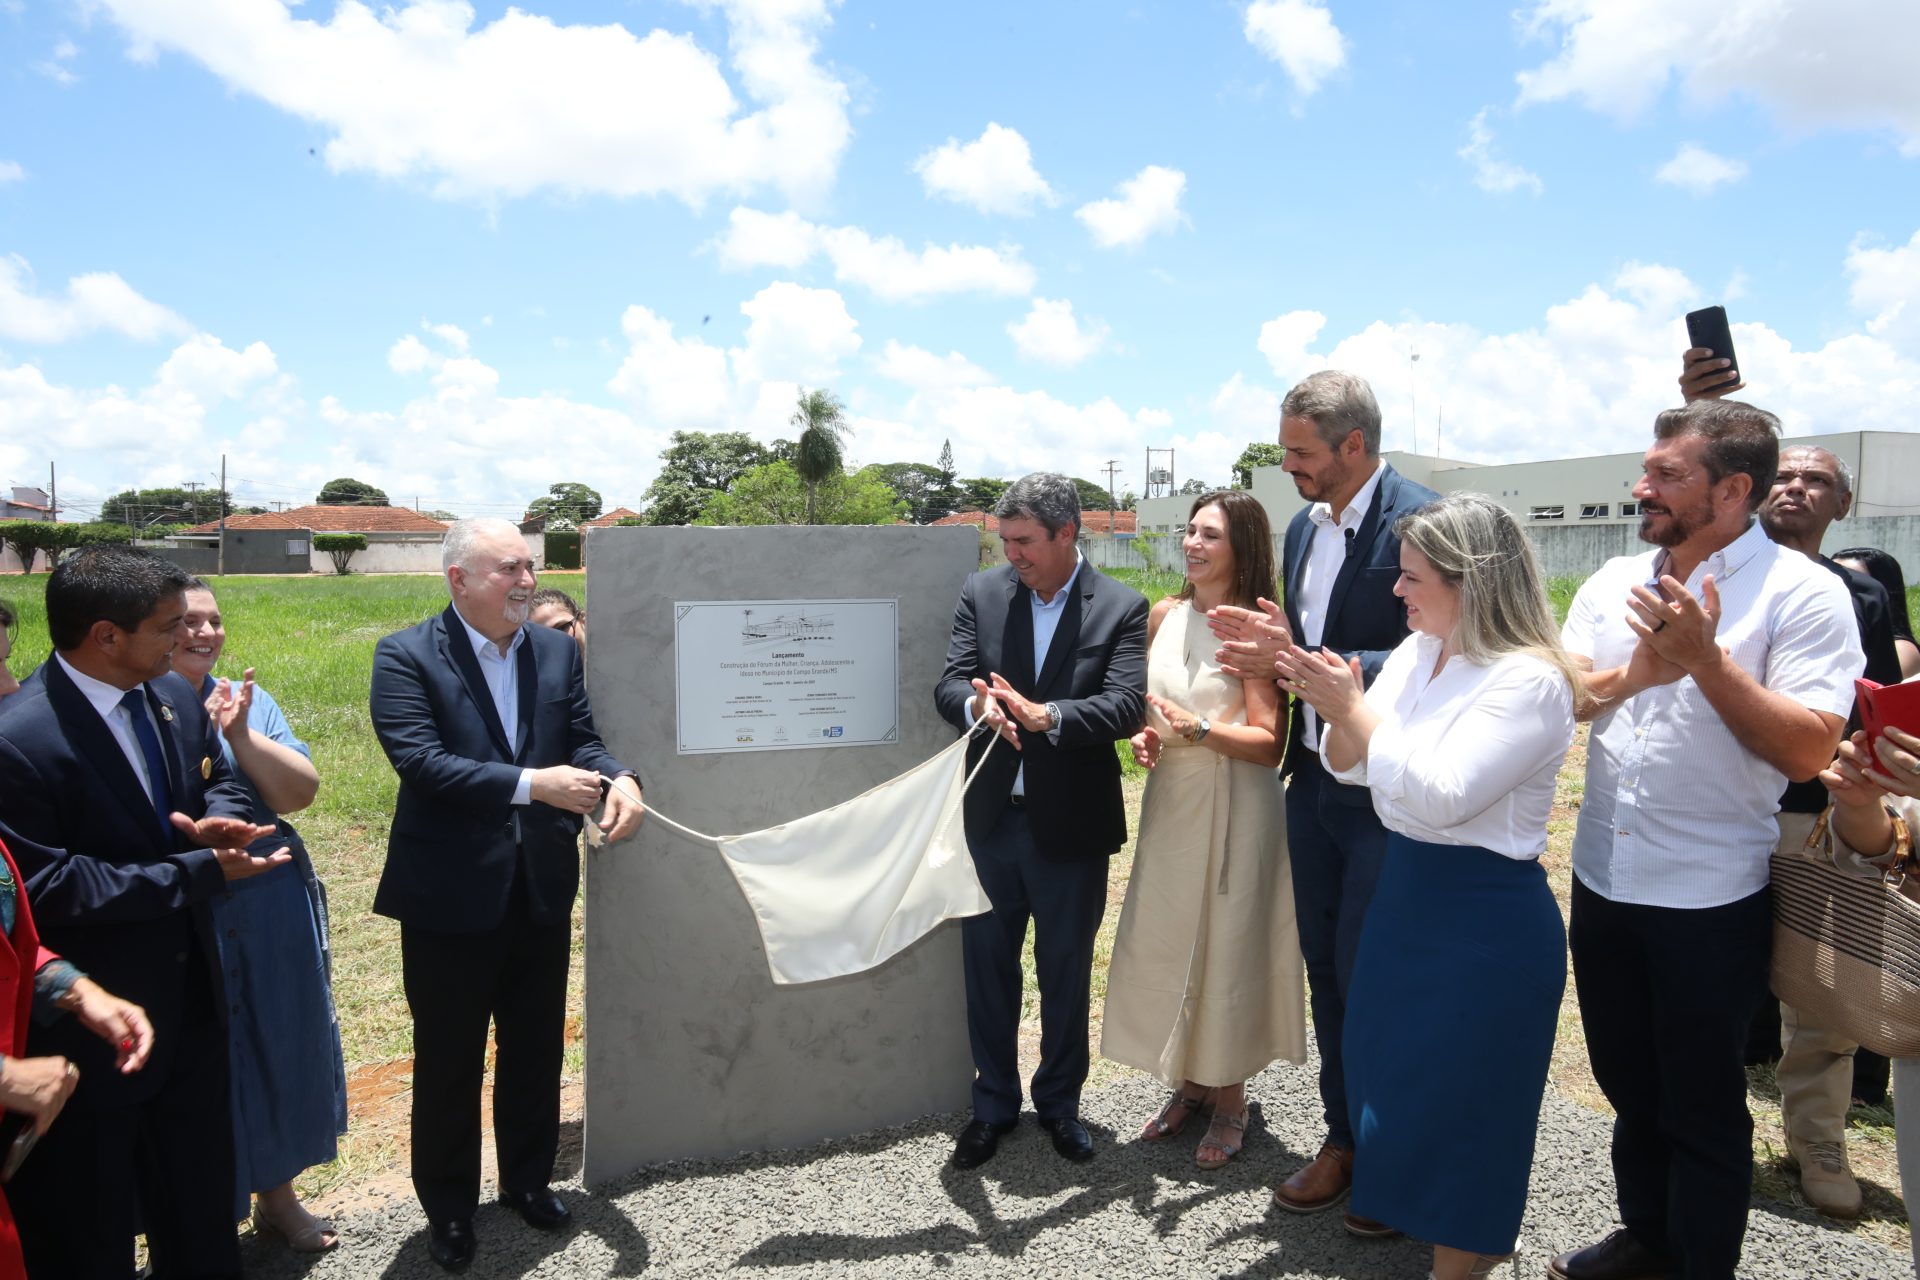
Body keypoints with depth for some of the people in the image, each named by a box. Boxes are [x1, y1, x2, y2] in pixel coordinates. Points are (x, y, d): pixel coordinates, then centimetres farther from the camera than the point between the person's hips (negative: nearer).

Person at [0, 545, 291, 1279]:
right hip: (86, 1025, -7)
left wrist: (219, 819, -13)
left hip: (189, 998, 7)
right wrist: (200, 871, -25)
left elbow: (218, 781, 11)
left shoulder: (174, 696, -2)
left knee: (202, 1198, 25)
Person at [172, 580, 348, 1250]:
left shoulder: (250, 701, 4)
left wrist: (241, 734, -16)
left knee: (283, 1043, 16)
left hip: (273, 906, 4)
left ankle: (277, 1193, 38)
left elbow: (299, 792, -4)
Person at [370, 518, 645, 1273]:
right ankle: (448, 1208, 33)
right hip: (451, 896, -4)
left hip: (542, 889, 5)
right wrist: (531, 783, -30)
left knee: (536, 1051, 19)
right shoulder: (405, 657, -12)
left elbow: (581, 738, 2)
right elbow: (420, 761, -22)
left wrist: (617, 778, -20)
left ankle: (528, 1180, 40)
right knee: (448, 1062, 12)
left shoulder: (558, 651, 3)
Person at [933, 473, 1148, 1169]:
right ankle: (994, 1104, 33)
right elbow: (949, 683, -6)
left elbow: (1126, 706, -17)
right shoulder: (982, 593, 0)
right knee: (987, 966, 14)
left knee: (1067, 973, 13)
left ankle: (1060, 1103, 34)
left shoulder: (1122, 608, -7)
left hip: (1071, 825, -2)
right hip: (991, 817, 2)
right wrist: (977, 705, -30)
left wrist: (1045, 715, -34)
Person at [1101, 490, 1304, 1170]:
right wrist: (1144, 735, -2)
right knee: (1163, 942, 11)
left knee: (1228, 946, 5)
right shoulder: (1164, 615, 5)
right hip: (1170, 800, 6)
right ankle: (1189, 1083, 31)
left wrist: (1200, 729, -28)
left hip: (1235, 807, -6)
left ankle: (1229, 1098, 25)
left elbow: (1269, 743, -15)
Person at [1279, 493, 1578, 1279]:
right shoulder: (1414, 651, 3)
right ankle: (1405, 1202, 45)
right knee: (1395, 1076, 22)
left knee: (1455, 1099, 7)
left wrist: (1355, 711, -24)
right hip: (1407, 888, 8)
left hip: (1487, 916, -8)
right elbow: (1350, 766, 4)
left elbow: (1440, 796, -27)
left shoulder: (1530, 680, -21)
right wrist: (1337, 710, -16)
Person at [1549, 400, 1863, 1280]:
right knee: (1629, 1085, 22)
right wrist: (1635, 673, -20)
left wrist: (1705, 660, -24)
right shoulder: (1613, 584, 5)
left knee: (1703, 1107, 11)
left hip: (1710, 899, -5)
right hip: (1603, 879, 6)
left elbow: (1809, 750, -18)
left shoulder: (1801, 594, -11)